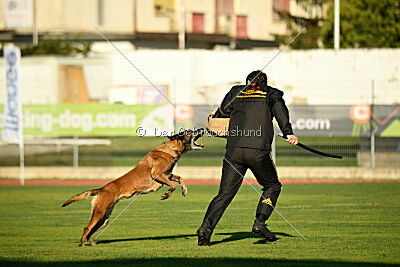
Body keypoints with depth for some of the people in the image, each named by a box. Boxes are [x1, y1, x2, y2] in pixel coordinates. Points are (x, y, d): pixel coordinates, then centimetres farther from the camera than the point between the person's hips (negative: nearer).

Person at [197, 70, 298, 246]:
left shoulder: (236, 92, 20)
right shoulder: (271, 93, 13)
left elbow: (221, 113, 23)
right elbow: (279, 108, -8)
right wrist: (288, 133, -17)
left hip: (234, 150, 2)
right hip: (258, 151, -2)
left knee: (225, 194, 7)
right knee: (272, 186, 20)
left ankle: (206, 228, -12)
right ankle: (260, 223, 2)